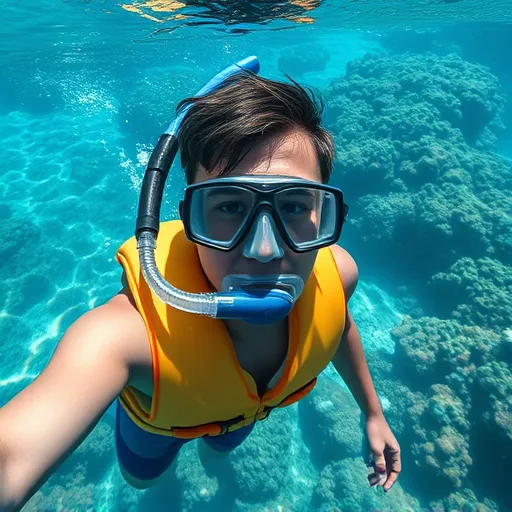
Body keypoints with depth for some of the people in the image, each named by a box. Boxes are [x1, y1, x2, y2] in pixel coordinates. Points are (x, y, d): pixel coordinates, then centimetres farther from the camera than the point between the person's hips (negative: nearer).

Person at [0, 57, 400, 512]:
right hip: (156, 417, -1)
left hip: (242, 411, 3)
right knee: (142, 476, 35)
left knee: (222, 446, 39)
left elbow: (340, 325, -11)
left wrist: (373, 413, 3)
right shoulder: (131, 331, -50)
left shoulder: (336, 273, -35)